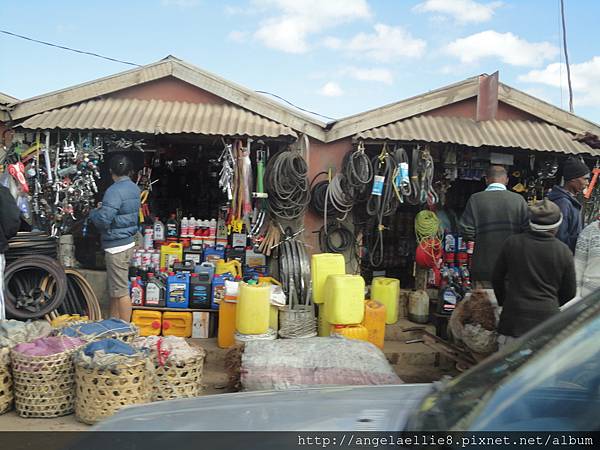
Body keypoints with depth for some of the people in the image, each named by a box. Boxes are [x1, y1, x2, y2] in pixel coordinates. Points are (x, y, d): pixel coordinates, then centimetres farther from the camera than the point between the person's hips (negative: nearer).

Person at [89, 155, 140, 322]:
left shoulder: (114, 191, -20)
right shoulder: (134, 188, 9)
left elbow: (103, 220, -25)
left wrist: (94, 212, -4)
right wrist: (104, 207, 15)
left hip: (117, 245, -10)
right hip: (128, 241, 10)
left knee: (121, 291, -3)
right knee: (115, 288, 20)